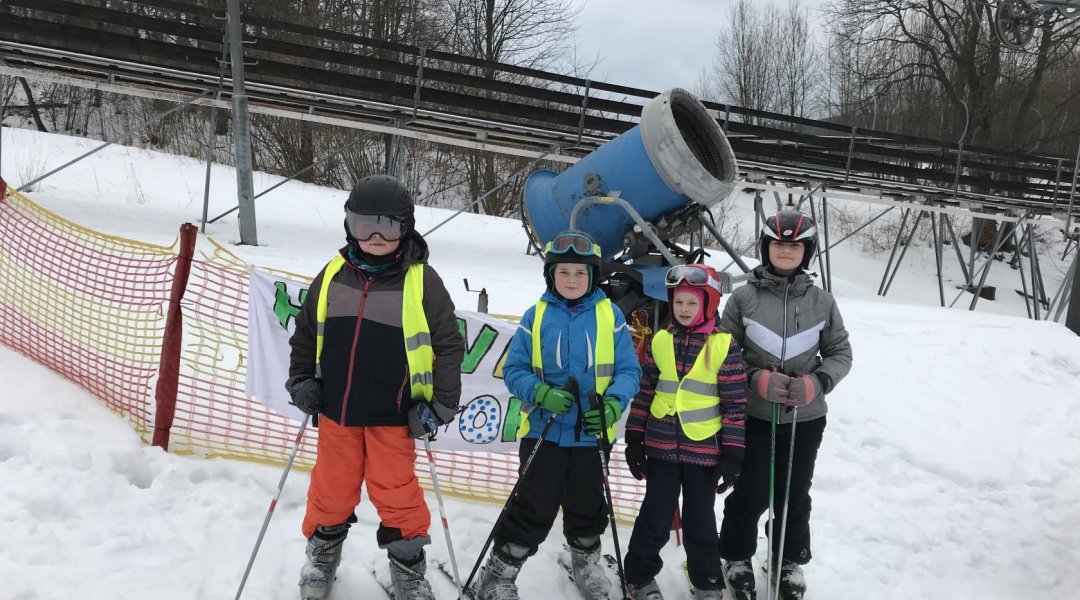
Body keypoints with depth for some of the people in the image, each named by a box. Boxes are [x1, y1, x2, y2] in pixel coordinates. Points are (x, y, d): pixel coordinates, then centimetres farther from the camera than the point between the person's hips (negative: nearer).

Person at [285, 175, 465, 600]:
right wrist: (301, 380, 6)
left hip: (393, 416, -3)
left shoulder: (421, 280, -9)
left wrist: (440, 404, -9)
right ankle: (322, 554, 41)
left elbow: (448, 344, -6)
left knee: (396, 494, 8)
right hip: (335, 410, 3)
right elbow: (305, 331, 14)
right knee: (331, 488, 17)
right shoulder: (333, 274, 0)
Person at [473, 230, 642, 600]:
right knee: (534, 509, 2)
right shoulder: (536, 316, -4)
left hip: (592, 434, 2)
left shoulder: (610, 315, -3)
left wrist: (613, 405, -21)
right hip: (544, 432, -1)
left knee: (588, 506, 19)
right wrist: (542, 394, -21)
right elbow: (514, 370, -3)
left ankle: (586, 560, 47)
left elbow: (628, 371, -2)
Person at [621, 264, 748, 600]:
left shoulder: (724, 346, -7)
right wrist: (634, 439, 6)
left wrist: (732, 455, -7)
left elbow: (736, 404, -5)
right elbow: (645, 392, 8)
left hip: (704, 450, -2)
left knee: (700, 522, 12)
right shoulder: (661, 341, 2)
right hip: (662, 447, 2)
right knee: (654, 518, 10)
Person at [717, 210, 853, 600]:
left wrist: (816, 383, -13)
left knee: (795, 495, 15)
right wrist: (755, 378, -17)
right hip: (753, 414, -2)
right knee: (750, 493, 6)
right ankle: (737, 558, 31)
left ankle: (789, 562, 37)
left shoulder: (822, 301, -1)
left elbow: (840, 353, 5)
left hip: (805, 417, 2)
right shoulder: (744, 297, -6)